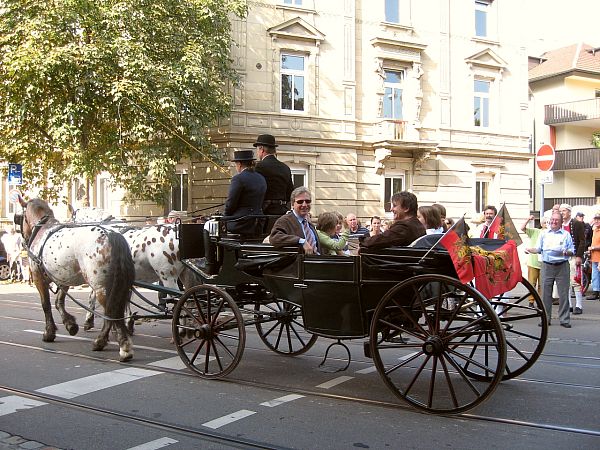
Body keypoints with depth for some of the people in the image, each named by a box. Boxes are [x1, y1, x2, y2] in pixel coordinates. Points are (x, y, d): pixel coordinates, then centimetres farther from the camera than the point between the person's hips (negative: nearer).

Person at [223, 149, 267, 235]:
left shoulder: (238, 179, -13)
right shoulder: (261, 179, 10)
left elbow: (230, 204, -13)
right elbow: (260, 204, 12)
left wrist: (224, 217, 6)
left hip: (240, 225, -8)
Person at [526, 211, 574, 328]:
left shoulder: (566, 234, 8)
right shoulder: (544, 234, 12)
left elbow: (572, 251, 8)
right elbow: (539, 249, 12)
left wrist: (567, 252, -14)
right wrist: (530, 250, -8)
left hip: (562, 266, -1)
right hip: (547, 266, 1)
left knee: (563, 294, -1)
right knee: (545, 293, 1)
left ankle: (564, 319, 7)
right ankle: (546, 319, 10)